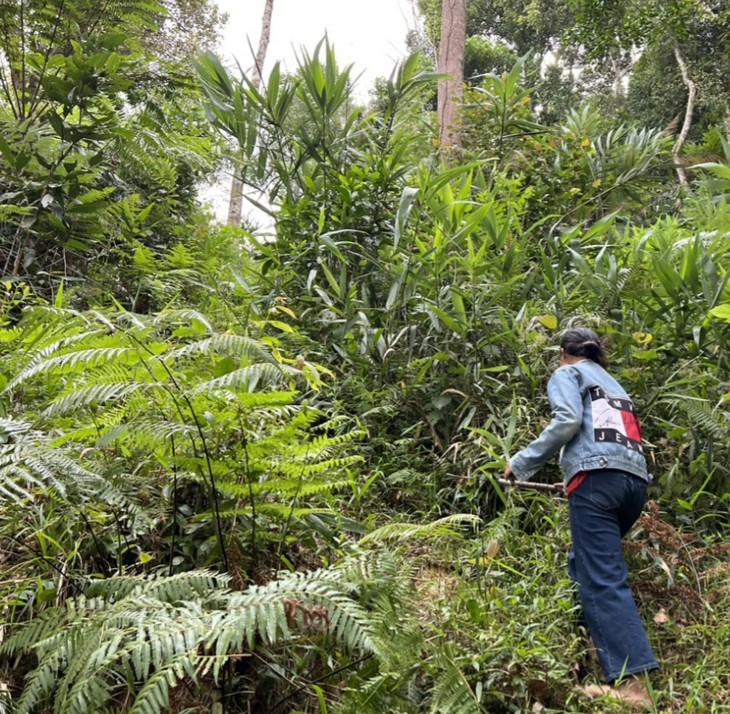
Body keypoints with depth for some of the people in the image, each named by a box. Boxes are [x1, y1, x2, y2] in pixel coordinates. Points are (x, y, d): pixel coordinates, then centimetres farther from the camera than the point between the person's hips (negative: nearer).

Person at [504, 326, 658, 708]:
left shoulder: (567, 373, 12)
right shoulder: (613, 385, 33)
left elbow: (568, 420, -7)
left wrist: (522, 463, -1)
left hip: (597, 476, -8)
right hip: (635, 479, 8)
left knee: (602, 579, -13)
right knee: (583, 565, 20)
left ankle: (631, 684, -21)